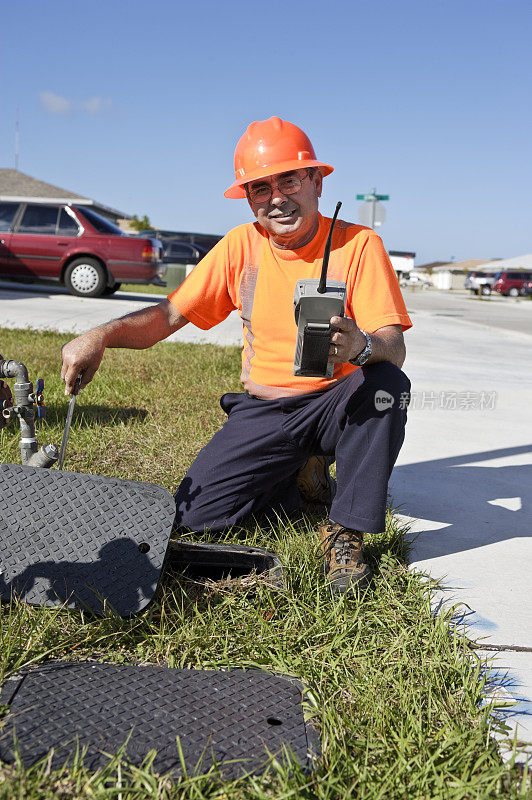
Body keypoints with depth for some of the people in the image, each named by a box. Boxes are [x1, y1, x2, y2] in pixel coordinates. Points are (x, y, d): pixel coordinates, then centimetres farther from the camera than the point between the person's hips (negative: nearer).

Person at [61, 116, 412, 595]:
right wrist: (102, 335, -20)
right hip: (264, 409, 3)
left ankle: (346, 530, -16)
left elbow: (394, 349, -19)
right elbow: (170, 315, -1)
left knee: (388, 384, -35)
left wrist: (362, 346, -43)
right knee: (194, 515, -12)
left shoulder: (359, 244, -10)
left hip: (336, 404, -2)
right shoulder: (241, 246, -1)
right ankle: (303, 475, 15)